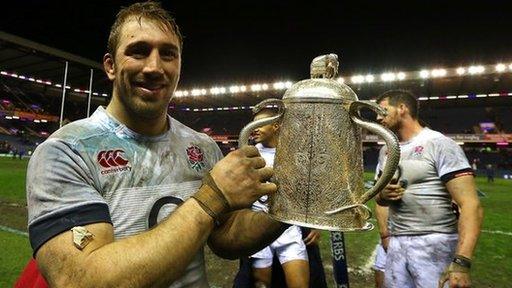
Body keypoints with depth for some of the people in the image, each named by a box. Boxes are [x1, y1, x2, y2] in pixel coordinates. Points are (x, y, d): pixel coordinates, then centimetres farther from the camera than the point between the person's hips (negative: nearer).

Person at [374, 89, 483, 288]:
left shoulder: (439, 144, -10)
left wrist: (461, 262, -25)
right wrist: (383, 195, -4)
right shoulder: (386, 151, 11)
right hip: (395, 243, 6)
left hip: (434, 244, -6)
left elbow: (471, 206, -17)